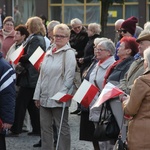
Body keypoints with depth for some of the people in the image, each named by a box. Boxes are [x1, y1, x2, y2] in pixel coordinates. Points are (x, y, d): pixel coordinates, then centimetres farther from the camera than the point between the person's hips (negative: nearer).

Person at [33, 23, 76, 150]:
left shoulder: (69, 53, -5)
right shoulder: (49, 53, 14)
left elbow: (69, 76, -11)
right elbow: (41, 75, 15)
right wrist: (37, 95, 11)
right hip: (45, 97, 7)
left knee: (62, 127, 2)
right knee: (45, 127, 9)